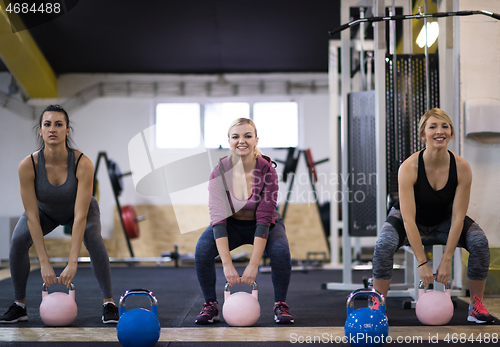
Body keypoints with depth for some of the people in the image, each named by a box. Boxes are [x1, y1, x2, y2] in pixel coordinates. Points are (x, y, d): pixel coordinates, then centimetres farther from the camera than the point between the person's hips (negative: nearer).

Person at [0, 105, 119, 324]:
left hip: (80, 209, -1)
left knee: (94, 239, -30)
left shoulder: (83, 164, -37)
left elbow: (80, 216, -38)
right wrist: (44, 263, -34)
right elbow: (32, 216, -30)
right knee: (18, 241, -24)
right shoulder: (28, 166, -34)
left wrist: (72, 263, -43)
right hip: (44, 211, 1)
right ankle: (19, 306, -6)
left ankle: (109, 304, -16)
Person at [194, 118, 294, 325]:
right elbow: (218, 218, -27)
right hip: (231, 225, 1)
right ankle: (210, 305, -7)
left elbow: (264, 219, -27)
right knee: (202, 249, -27)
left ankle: (281, 305, -8)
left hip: (264, 225, -1)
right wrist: (227, 264, -35)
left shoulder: (267, 171, -25)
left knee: (280, 251, -31)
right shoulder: (220, 172, -23)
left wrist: (253, 265, -33)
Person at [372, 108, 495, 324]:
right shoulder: (409, 167, -30)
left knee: (480, 242, -23)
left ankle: (476, 306, -5)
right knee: (384, 245, -32)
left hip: (443, 219, 2)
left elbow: (457, 218, -20)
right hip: (410, 219, -2)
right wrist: (422, 264, -33)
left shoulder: (461, 168, -24)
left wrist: (446, 261, -24)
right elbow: (409, 220, -30)